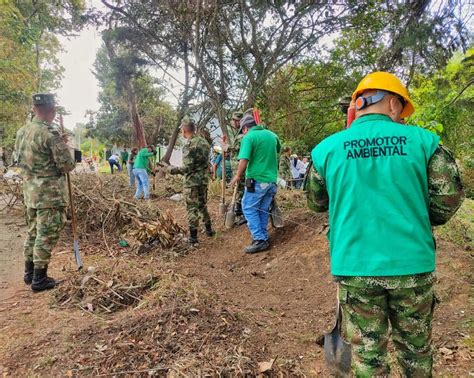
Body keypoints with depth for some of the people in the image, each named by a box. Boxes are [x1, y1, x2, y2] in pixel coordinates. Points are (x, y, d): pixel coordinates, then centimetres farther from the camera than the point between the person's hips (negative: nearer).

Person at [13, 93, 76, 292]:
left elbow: (17, 158, 18)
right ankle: (39, 279, 8)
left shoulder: (21, 131, 7)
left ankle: (29, 272, 29)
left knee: (33, 231, 19)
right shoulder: (50, 134, -18)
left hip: (29, 190, 8)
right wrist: (65, 149, 2)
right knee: (46, 235, 0)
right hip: (50, 192, -8)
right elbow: (68, 165, -17)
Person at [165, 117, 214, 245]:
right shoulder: (204, 142, 7)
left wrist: (173, 169, -8)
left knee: (192, 208, 0)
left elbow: (188, 168, -21)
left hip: (192, 181, -8)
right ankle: (209, 229, 32)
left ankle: (193, 237, 5)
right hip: (204, 179, 8)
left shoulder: (189, 145, -18)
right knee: (202, 205, 22)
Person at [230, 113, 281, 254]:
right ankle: (263, 237, 20)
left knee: (249, 208, 3)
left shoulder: (248, 137, -10)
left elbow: (244, 160, -20)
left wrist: (238, 176, -6)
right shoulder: (271, 134, 10)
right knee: (263, 209, 15)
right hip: (271, 180, 7)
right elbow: (279, 150, 30)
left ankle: (259, 240, -2)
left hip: (257, 180, -6)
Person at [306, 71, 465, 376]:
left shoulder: (327, 148, -3)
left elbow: (317, 204, 9)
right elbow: (449, 200, -3)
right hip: (412, 263, 1)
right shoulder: (423, 140, -4)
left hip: (355, 266, 0)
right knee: (416, 351, 23)